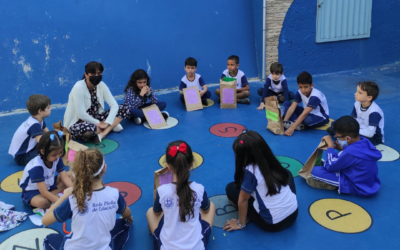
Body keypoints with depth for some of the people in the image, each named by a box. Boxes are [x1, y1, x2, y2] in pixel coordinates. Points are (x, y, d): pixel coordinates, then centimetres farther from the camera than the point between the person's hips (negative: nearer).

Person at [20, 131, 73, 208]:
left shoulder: (57, 158, -14)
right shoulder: (36, 167, -34)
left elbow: (64, 177, -12)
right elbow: (44, 192, -35)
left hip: (48, 184, 8)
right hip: (32, 191, -7)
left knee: (71, 176, -9)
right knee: (43, 202, -40)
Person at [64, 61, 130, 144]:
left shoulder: (101, 85, -4)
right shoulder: (79, 87, -20)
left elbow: (114, 105, -10)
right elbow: (81, 114, -24)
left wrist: (107, 122, -24)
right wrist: (98, 123, -17)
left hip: (96, 119, 6)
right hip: (79, 122, -6)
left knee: (125, 108, -6)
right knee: (85, 129, -44)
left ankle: (102, 134, -22)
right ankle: (111, 127, -13)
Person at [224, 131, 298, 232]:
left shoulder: (251, 170, -20)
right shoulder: (272, 162, -1)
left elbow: (243, 200, -11)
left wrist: (241, 224, 4)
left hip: (272, 223, -5)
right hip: (293, 214, 6)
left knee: (231, 188, 3)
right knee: (287, 172, 30)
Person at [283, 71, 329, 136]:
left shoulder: (315, 96, -32)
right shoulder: (300, 93, -12)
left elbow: (304, 114, -39)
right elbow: (292, 108, -16)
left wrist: (292, 128, -45)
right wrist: (284, 121, -29)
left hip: (321, 117, -7)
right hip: (308, 113, 7)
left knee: (308, 119, -43)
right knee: (286, 104, -8)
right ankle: (299, 123, -25)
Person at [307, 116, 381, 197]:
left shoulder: (350, 152, -30)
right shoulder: (365, 141, -7)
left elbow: (329, 166, -18)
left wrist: (330, 146, -10)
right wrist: (343, 149, 2)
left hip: (359, 188, -9)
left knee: (316, 170, -18)